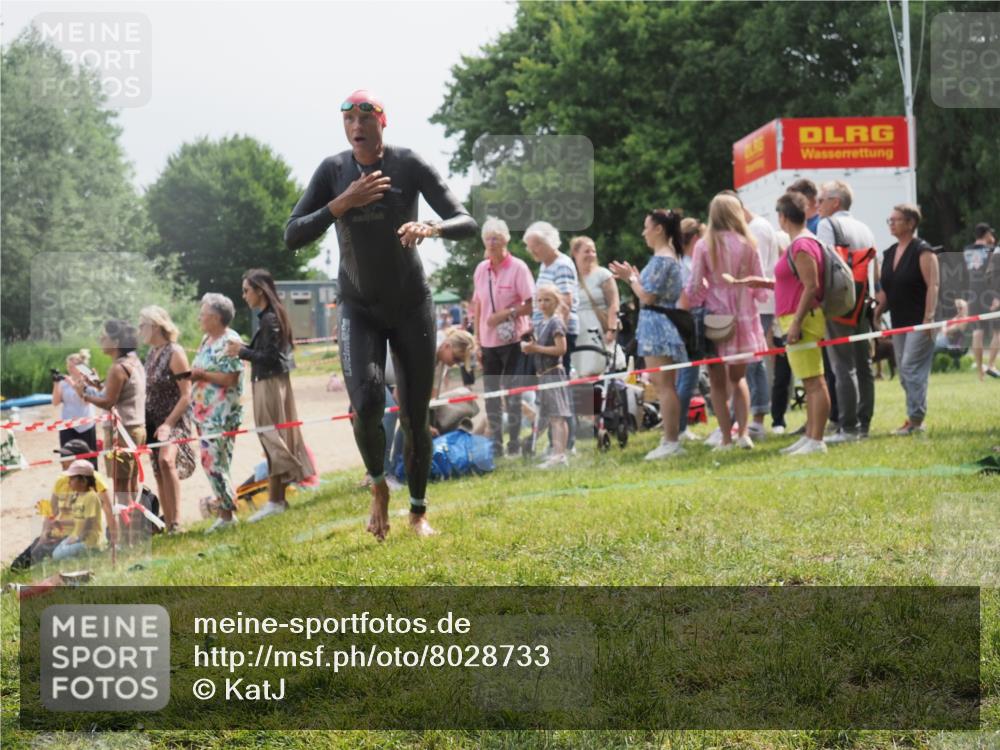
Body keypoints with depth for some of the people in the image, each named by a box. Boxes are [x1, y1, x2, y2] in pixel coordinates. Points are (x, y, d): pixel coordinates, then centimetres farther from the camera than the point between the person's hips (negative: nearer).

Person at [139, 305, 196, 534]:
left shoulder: (175, 353, -11)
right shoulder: (151, 353, 12)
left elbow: (186, 395, -14)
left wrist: (168, 424, -21)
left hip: (173, 421, -8)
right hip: (153, 421, 8)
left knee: (166, 460, -29)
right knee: (158, 473, 7)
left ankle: (175, 521, -29)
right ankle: (167, 522, 14)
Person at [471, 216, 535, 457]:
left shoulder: (518, 267, -7)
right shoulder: (481, 269, 7)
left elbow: (531, 305, -10)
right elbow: (477, 307, 12)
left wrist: (504, 314, -20)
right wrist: (477, 341, 10)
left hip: (512, 340, -5)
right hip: (488, 342, 5)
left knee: (512, 392, -1)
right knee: (491, 394, 7)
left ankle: (514, 444, 7)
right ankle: (495, 444, 14)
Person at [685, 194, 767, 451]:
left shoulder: (704, 246, -8)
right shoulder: (747, 245, -3)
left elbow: (694, 287, -7)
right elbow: (760, 287, 0)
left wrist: (694, 305, 11)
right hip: (743, 317, 2)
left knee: (718, 382, 8)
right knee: (738, 378, 18)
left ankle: (726, 438, 6)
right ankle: (743, 433, 9)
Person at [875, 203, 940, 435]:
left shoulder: (923, 251, -9)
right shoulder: (889, 254, 14)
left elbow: (932, 286, -15)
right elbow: (886, 289, 18)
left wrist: (928, 318, -22)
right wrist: (877, 313, 8)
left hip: (919, 322, -8)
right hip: (899, 322, 8)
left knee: (911, 368, -13)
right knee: (904, 372, 8)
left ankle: (915, 419, -10)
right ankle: (915, 419, 14)